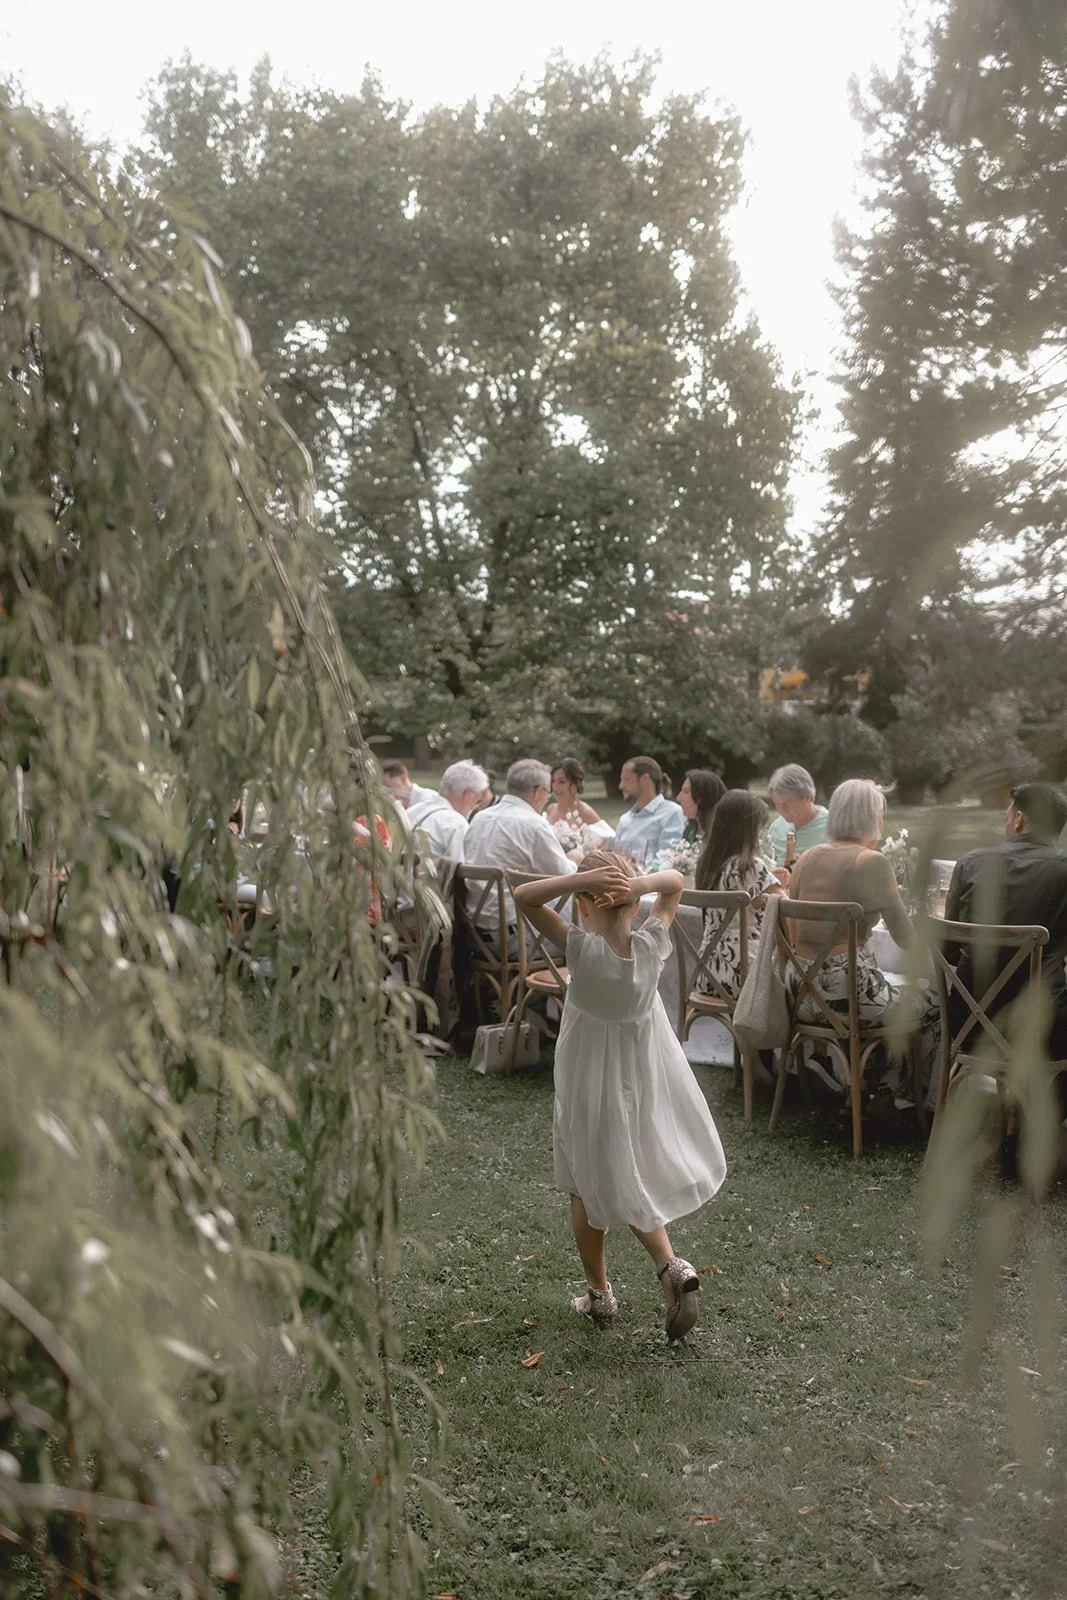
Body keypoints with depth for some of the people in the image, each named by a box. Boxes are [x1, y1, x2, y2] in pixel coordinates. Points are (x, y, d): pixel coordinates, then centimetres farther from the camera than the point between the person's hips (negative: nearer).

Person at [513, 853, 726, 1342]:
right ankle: (670, 1265, 1)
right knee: (633, 1183, 21)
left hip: (589, 1086, -3)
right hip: (645, 1080, 3)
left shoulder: (581, 948, -23)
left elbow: (524, 895, -19)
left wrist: (580, 879, -31)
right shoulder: (651, 945, -14)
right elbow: (675, 881, 0)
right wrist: (639, 883, -20)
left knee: (588, 1190, 16)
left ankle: (599, 1295, 30)